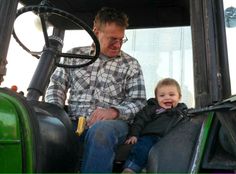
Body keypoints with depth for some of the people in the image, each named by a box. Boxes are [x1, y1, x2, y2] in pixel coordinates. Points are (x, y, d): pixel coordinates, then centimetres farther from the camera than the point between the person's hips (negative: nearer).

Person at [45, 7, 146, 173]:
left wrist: (115, 111, -16)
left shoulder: (131, 64, 9)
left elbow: (139, 102, 4)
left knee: (100, 131, -38)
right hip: (73, 123, 2)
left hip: (111, 123, -1)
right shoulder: (74, 55, 15)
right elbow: (56, 86, 13)